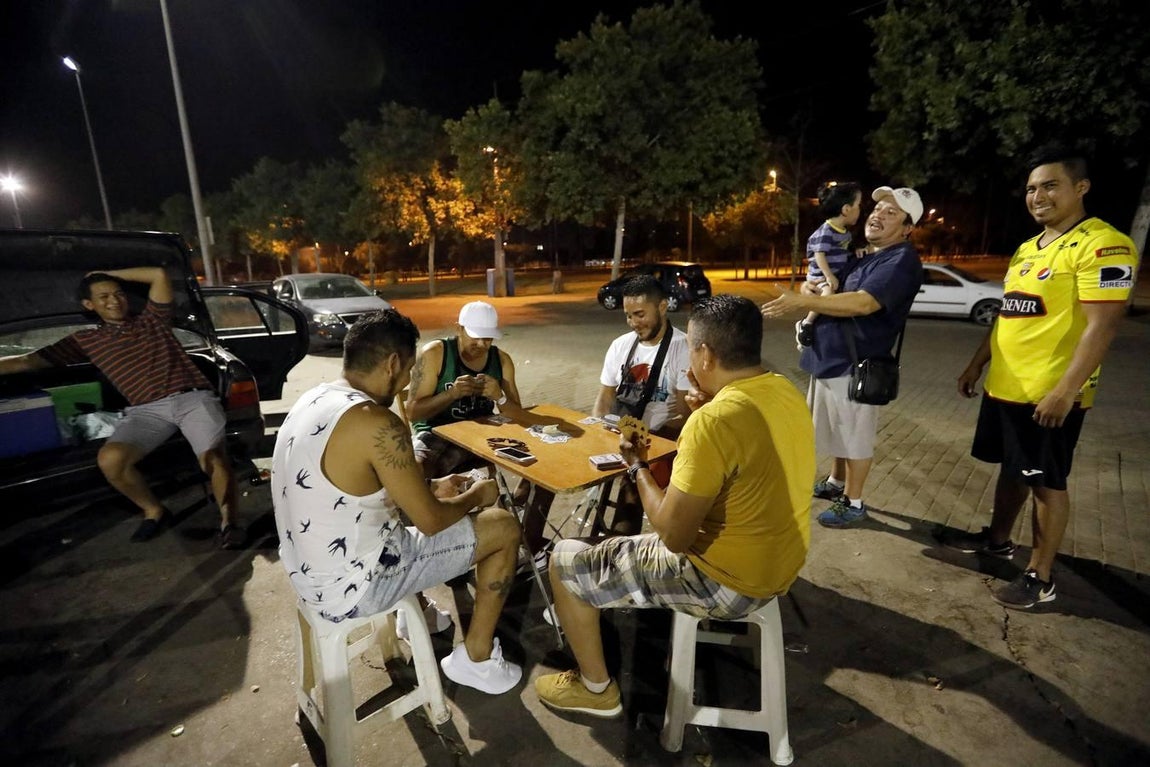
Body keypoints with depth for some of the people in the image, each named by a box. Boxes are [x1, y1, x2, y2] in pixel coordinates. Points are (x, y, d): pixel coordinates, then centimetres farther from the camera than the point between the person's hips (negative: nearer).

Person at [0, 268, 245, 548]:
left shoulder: (151, 319, 18)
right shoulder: (86, 340, 22)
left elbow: (160, 275, 8)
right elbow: (29, 361, 19)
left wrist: (109, 274, 17)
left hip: (193, 398, -3)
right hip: (147, 409, 3)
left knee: (212, 457, -28)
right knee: (110, 459, -23)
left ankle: (228, 521, -12)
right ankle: (154, 511, 2)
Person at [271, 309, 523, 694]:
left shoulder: (311, 400, 1)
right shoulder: (377, 423, -28)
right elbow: (431, 520, -19)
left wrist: (440, 488, 11)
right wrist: (477, 494, 1)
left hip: (306, 571, 9)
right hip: (349, 588, -9)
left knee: (422, 491, 29)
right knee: (504, 527, 0)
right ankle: (476, 659, 16)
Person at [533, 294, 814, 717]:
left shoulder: (714, 421, -30)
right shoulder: (786, 391, -2)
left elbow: (674, 536, -25)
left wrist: (638, 466, -11)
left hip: (727, 582, -9)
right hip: (777, 565, 9)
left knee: (565, 561, 5)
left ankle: (596, 688, 22)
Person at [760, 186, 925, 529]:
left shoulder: (902, 260, -15)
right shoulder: (863, 256, 15)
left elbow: (863, 303, -29)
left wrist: (802, 301, -32)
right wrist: (809, 287, 0)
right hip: (831, 356, 9)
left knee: (855, 437, 4)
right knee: (839, 430, 22)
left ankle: (853, 503, 18)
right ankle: (836, 482, 39)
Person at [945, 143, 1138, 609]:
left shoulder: (1103, 245, -13)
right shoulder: (1026, 249, 13)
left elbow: (1102, 326, -19)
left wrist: (1065, 391, -24)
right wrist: (977, 363, 18)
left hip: (1049, 395, -8)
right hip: (1003, 386, 8)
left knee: (1046, 482, 3)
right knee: (1011, 467, 20)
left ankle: (1040, 577, 16)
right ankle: (998, 539, 37)